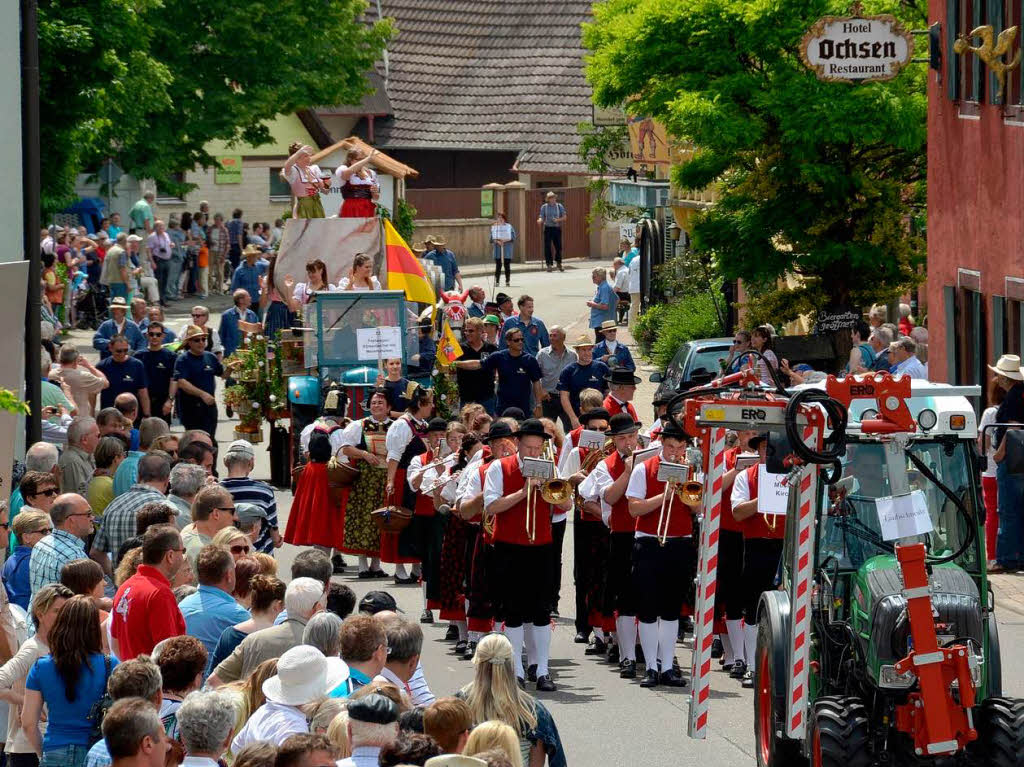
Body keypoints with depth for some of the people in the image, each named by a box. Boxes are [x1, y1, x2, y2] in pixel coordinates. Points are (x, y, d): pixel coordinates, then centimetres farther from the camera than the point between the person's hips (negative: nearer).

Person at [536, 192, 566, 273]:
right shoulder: (544, 207, 5)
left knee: (558, 247, 2)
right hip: (548, 228, -1)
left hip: (557, 228, 1)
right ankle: (549, 265, -2)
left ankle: (559, 264, 16)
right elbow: (541, 217, 0)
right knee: (547, 247, -6)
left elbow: (564, 217, 7)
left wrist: (558, 220, -12)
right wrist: (540, 220, -23)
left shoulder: (559, 206, 6)